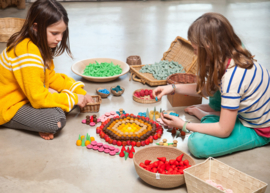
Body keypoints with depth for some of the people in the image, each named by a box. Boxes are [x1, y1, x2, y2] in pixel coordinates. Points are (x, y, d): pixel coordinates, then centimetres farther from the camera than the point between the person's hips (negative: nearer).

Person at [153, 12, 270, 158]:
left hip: (258, 131, -8)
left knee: (197, 144, -24)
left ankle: (202, 114, 0)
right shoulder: (232, 57, -8)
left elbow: (224, 130, -28)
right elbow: (206, 89, 8)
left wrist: (183, 125, -19)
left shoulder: (233, 77, -34)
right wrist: (173, 88, -1)